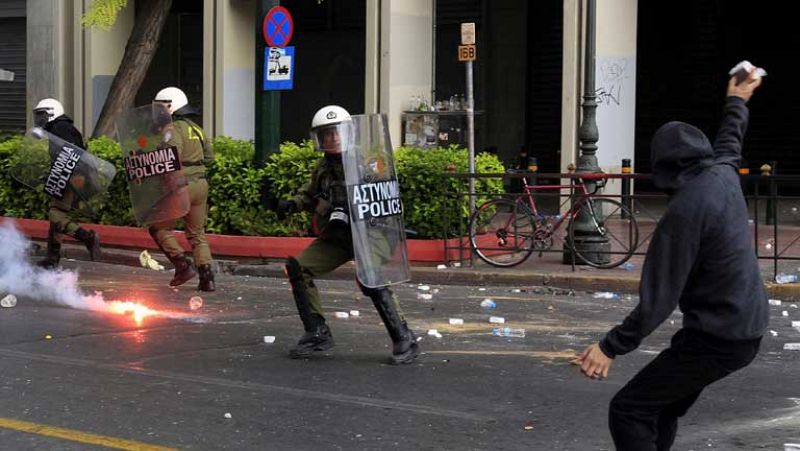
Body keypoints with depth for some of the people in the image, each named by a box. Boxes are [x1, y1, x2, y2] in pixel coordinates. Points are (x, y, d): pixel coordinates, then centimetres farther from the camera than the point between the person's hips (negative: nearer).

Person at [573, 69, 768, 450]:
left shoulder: (685, 210, -21)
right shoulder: (724, 175, 3)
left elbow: (659, 297, -23)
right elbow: (729, 142, 29)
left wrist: (611, 347, -20)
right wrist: (736, 104, 49)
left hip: (716, 339, -9)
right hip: (747, 329, 9)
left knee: (628, 412, -10)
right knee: (662, 410, 20)